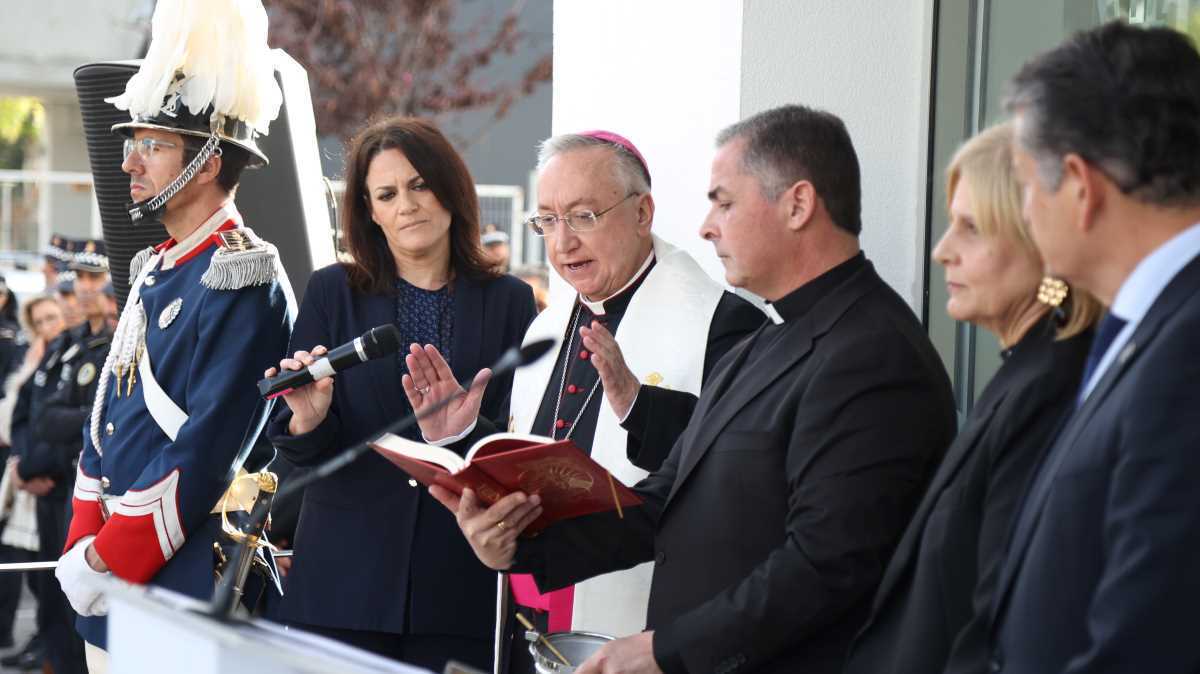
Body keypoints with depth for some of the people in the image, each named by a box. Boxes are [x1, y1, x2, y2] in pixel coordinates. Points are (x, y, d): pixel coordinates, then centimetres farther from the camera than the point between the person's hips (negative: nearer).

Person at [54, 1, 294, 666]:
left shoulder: (245, 282, -14)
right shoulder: (153, 269, 13)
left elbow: (206, 450, -19)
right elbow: (105, 412, 14)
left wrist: (108, 560, -15)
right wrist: (83, 550, 3)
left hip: (184, 573, -8)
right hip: (109, 577, 8)